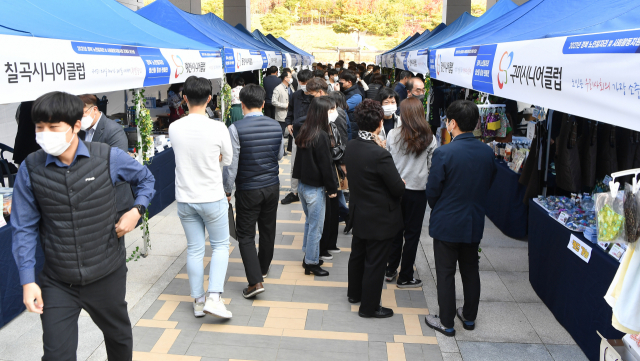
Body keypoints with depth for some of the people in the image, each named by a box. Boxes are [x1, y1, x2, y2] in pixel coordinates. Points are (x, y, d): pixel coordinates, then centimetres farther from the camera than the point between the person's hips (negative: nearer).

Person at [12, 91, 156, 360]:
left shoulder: (109, 158, -10)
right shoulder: (30, 169, -8)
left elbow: (145, 179, 10)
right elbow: (24, 229, -2)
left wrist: (137, 210, -8)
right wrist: (28, 280, -7)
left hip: (107, 275, 1)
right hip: (57, 283, 0)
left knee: (118, 336, 22)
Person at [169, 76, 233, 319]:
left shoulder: (174, 128, -7)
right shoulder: (218, 128, -16)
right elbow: (227, 159, -1)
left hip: (185, 199, 3)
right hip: (212, 198, -3)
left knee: (194, 249, 13)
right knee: (220, 246, 13)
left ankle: (198, 301, 23)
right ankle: (214, 297, 1)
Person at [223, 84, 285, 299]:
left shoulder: (236, 128, -17)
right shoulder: (276, 126, -2)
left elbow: (231, 163, -15)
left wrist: (227, 191, -5)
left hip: (248, 190, -5)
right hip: (272, 186, 5)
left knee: (246, 235, 3)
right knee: (268, 229, 20)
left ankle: (255, 281, -5)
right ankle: (263, 267, 40)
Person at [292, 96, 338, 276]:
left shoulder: (304, 132, 5)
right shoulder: (321, 136, -20)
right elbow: (326, 164, -17)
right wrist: (332, 188, -7)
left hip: (303, 184, 9)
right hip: (315, 188, -9)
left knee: (309, 221, 21)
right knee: (316, 226, 3)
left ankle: (308, 256, 33)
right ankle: (311, 263, 13)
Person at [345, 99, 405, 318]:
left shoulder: (351, 146, -5)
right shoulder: (380, 155, -29)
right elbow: (399, 189, -21)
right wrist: (400, 183, 1)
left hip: (359, 213, 8)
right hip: (379, 218, -8)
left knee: (358, 254, 24)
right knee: (375, 263, 8)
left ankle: (355, 293, 44)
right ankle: (369, 306, 22)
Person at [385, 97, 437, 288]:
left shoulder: (392, 135, -8)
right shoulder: (429, 139, -11)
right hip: (418, 191, -2)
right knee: (412, 233, 8)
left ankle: (391, 270, 28)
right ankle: (405, 277, 17)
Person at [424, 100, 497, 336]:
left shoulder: (444, 153, -21)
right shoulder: (487, 152, -5)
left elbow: (432, 190, -14)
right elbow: (489, 184, 7)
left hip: (447, 223, -5)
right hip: (474, 222, 5)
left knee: (446, 273, 8)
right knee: (471, 270, 19)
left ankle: (446, 322, 19)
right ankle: (469, 316, 34)